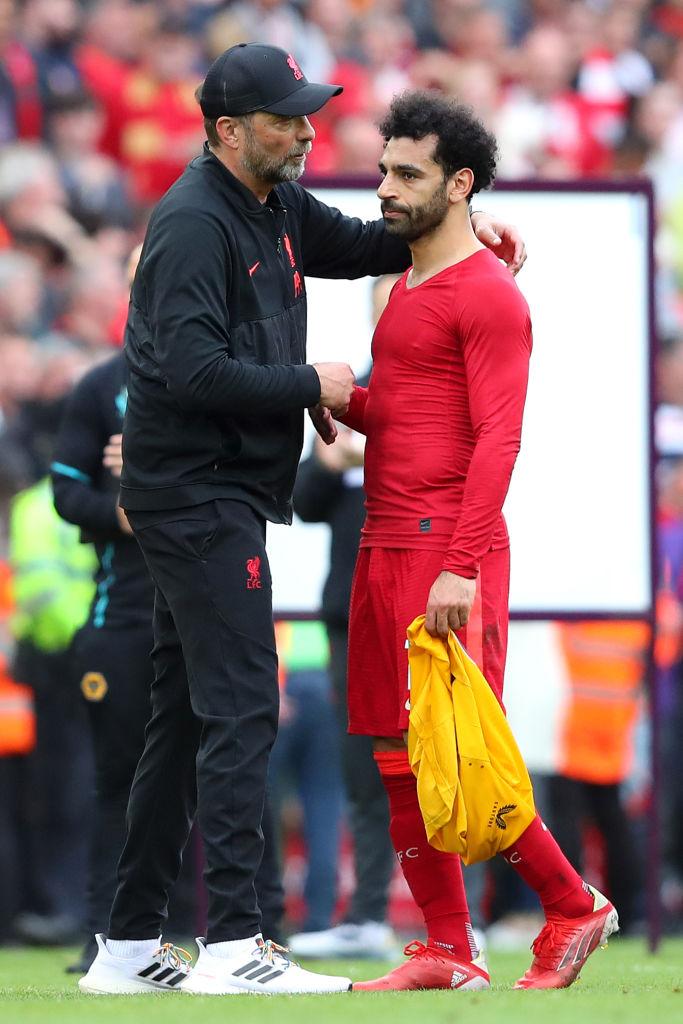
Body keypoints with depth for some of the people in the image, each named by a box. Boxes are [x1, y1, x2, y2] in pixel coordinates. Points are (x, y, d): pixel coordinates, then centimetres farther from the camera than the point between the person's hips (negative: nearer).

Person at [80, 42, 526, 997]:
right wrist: (309, 385, -16)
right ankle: (233, 945, -14)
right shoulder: (196, 223, -17)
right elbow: (192, 370, -25)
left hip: (220, 497, 10)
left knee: (186, 718, 11)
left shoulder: (275, 207, 12)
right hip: (199, 495, -10)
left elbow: (357, 245, 28)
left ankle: (130, 945, 15)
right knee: (239, 708, -12)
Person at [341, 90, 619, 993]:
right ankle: (448, 950, 8)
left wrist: (459, 568, -23)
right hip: (386, 546, 9)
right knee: (399, 758, 5)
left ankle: (572, 905, 4)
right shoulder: (407, 289, 19)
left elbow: (497, 439, -16)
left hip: (451, 548, -9)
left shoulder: (487, 295, -9)